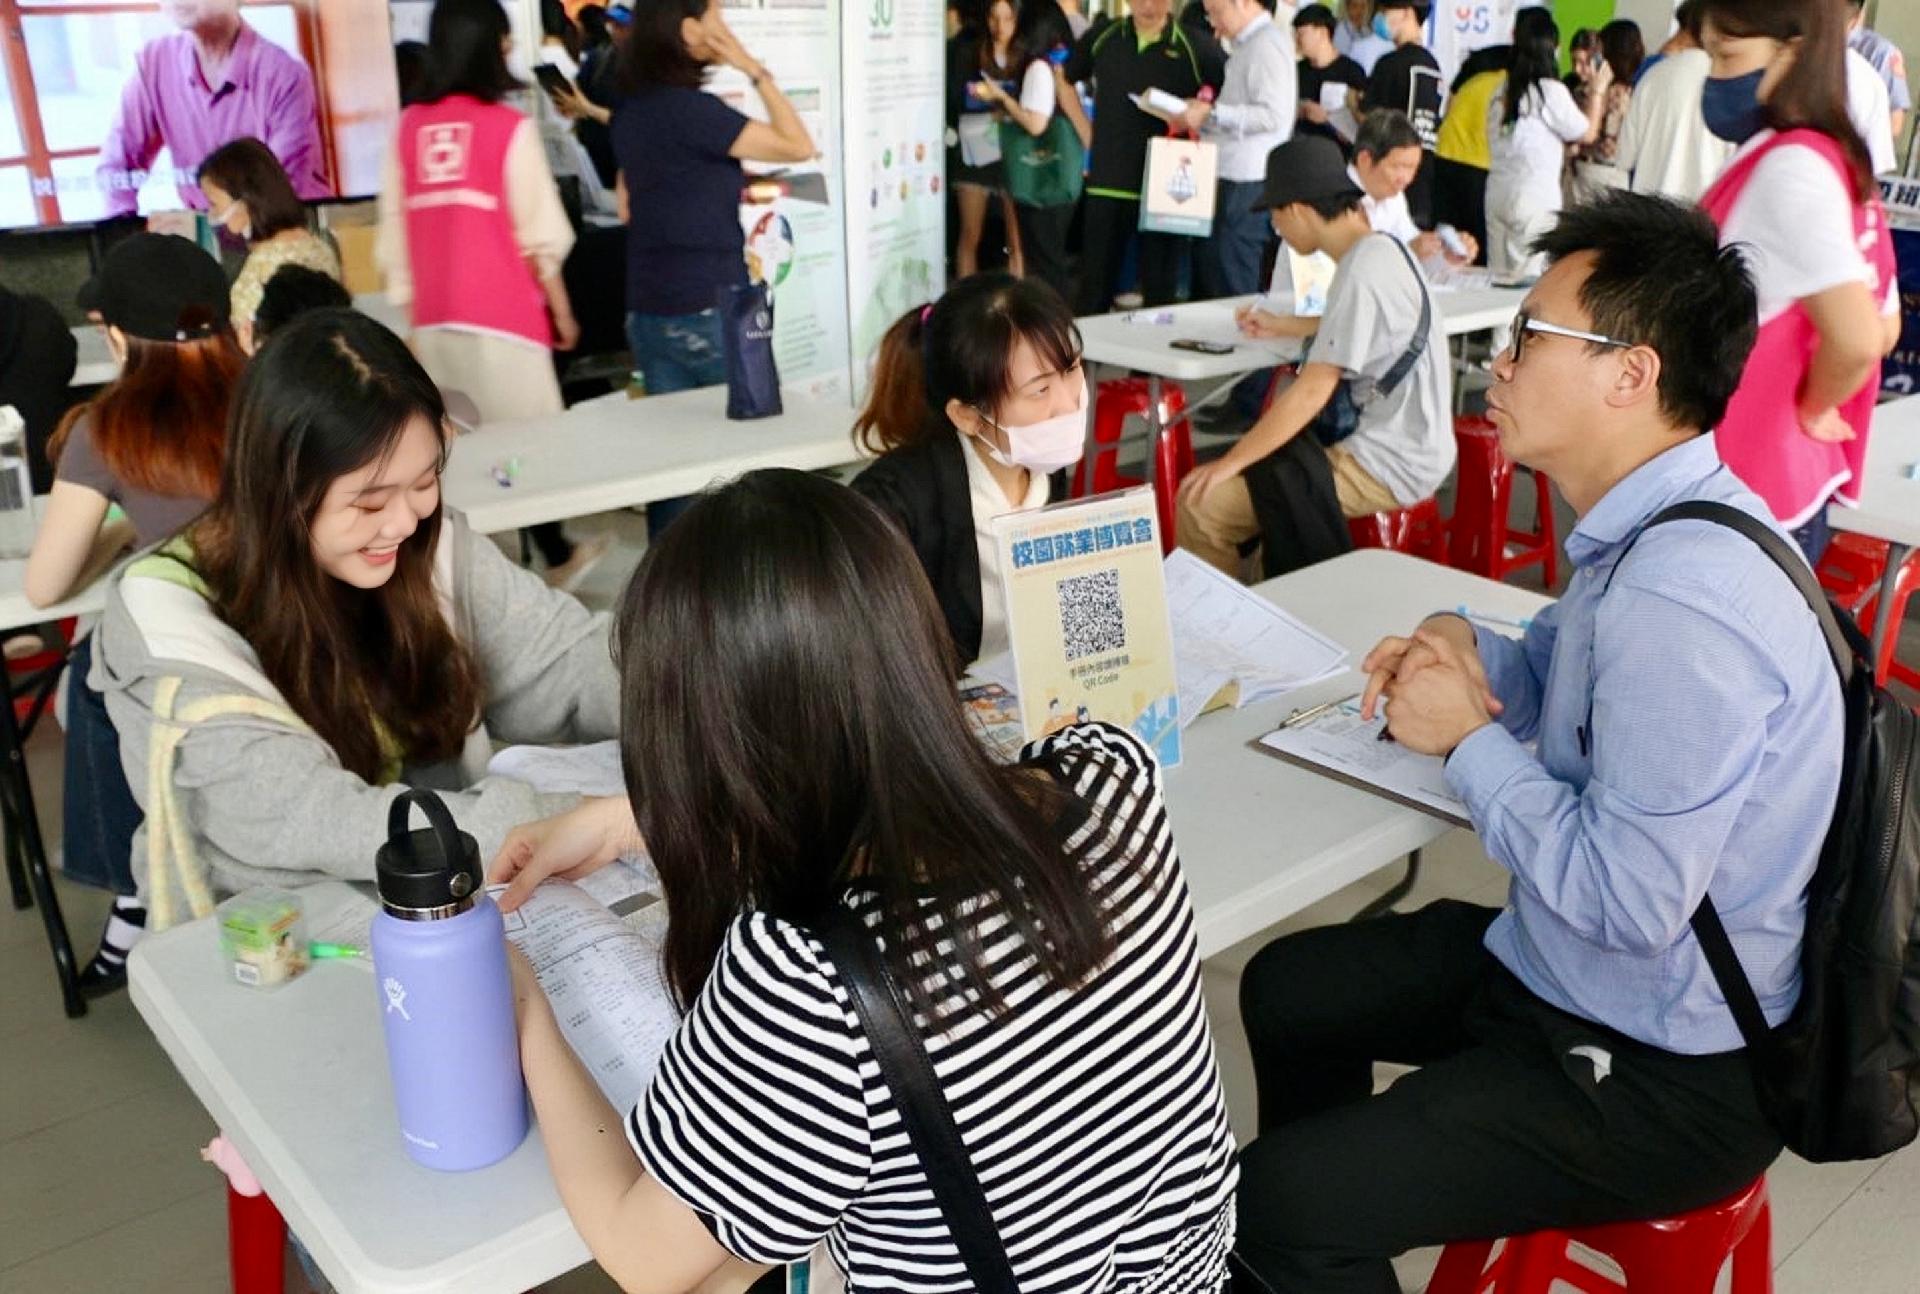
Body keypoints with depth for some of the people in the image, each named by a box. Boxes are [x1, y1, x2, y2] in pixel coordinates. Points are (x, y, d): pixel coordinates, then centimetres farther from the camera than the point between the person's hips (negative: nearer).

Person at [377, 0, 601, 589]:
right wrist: (562, 311, 6)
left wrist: (412, 311, 14)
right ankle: (556, 557, 13)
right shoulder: (509, 127, -6)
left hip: (434, 320, 5)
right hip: (499, 316, -5)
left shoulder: (409, 126, 6)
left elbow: (394, 231, 7)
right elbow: (539, 236, -5)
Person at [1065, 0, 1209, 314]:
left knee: (1160, 288, 4)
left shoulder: (1193, 49, -2)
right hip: (1106, 182, 2)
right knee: (1094, 287, 8)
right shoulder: (1101, 38, 6)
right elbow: (1063, 79, 20)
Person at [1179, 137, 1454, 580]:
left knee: (1202, 508, -16)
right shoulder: (1384, 248, 11)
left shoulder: (1362, 271, -19)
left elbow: (1313, 391, -21)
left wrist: (1229, 464, -15)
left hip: (1389, 468, -11)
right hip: (1409, 450, 11)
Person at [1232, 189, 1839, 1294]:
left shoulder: (1681, 602, -31)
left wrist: (1469, 739, -19)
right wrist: (1469, 654, -4)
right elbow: (1578, 671, 18)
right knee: (1286, 989, 20)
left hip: (1661, 1077, -10)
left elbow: (1626, 901, -32)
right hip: (1556, 961, 10)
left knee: (1273, 1205, -18)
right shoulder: (1656, 523, 1)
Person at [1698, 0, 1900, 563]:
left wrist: (1809, 408, -9)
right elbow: (1884, 328, 18)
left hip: (1744, 495, -9)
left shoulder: (1787, 168, -18)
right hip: (1790, 482, 10)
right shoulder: (1835, 162, 10)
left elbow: (1856, 338, -27)